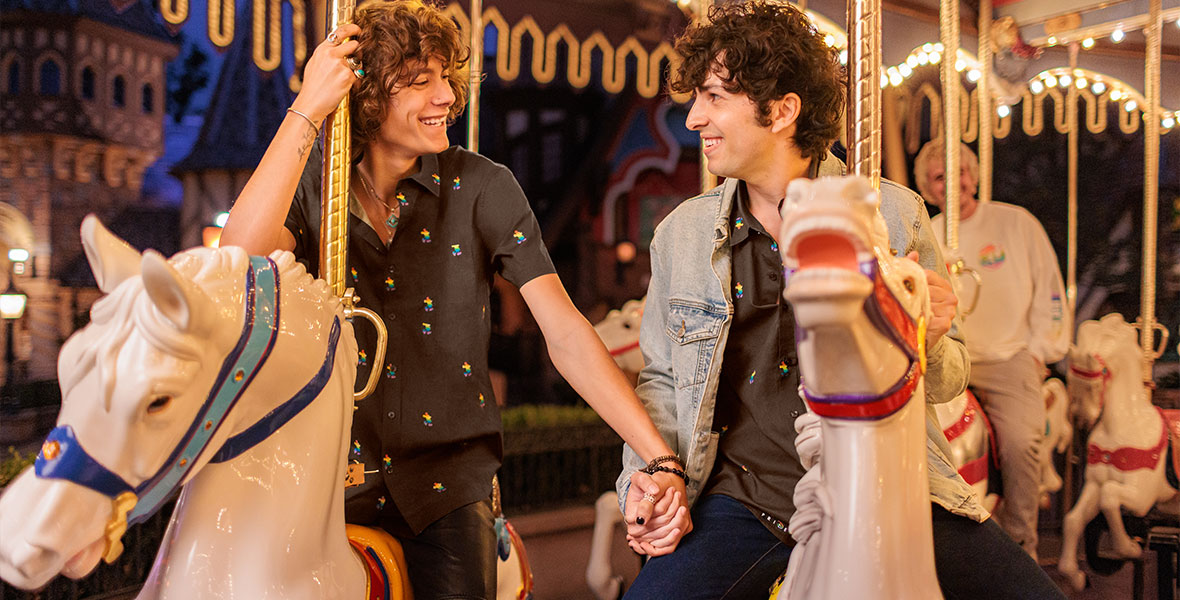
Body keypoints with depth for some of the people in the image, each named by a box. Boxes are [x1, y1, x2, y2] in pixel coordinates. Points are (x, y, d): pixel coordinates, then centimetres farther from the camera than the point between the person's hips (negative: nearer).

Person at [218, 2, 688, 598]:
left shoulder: (482, 187, -2)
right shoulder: (308, 182, 0)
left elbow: (565, 332, -7)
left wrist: (660, 459, -16)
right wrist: (307, 109, -22)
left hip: (448, 466, 0)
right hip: (334, 468, 0)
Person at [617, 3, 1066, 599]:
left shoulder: (894, 215, 2)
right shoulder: (681, 235, 7)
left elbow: (945, 383, 10)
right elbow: (663, 378, 17)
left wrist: (927, 345, -13)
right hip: (747, 499, 1)